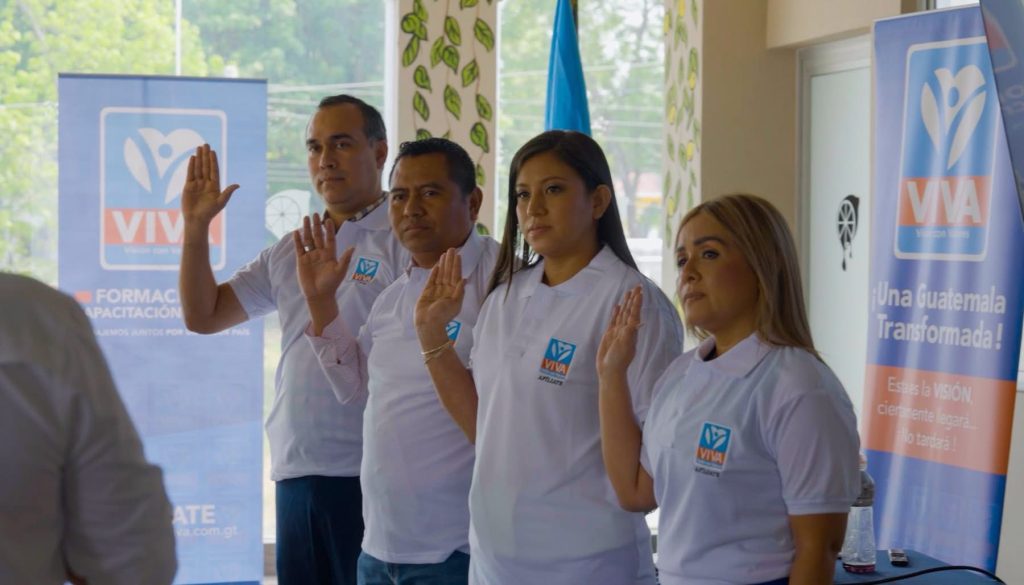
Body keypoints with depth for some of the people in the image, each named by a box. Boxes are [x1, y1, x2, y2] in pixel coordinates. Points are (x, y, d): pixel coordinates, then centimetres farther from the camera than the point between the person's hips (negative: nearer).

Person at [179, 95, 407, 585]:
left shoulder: (405, 240, -6)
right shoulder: (290, 253, 16)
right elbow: (203, 316, 17)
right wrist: (196, 225, 8)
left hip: (369, 475, -7)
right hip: (295, 473, 7)